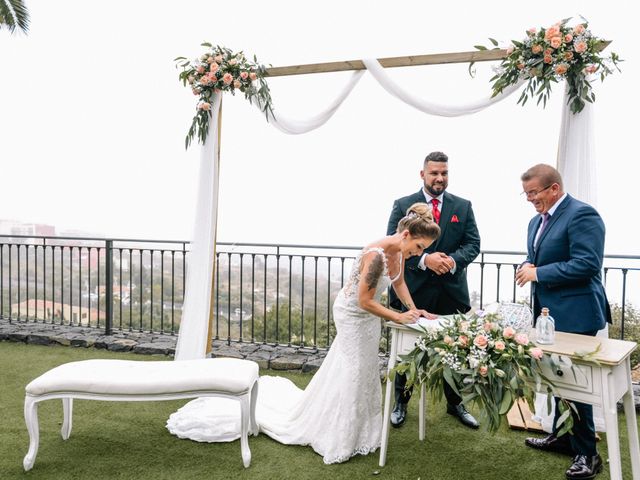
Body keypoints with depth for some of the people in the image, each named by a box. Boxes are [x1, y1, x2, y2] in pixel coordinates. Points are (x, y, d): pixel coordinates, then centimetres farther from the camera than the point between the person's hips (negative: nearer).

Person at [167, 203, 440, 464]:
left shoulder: (400, 250, -8)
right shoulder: (376, 255, -35)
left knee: (363, 370, 18)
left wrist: (413, 309, -1)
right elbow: (364, 301, -30)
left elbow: (399, 282, 8)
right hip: (353, 313, -8)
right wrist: (398, 317, -21)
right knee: (351, 371, 1)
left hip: (366, 314, 9)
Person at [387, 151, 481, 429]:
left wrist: (453, 259, -19)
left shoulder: (463, 206, 7)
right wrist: (424, 259, -21)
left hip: (452, 291, 2)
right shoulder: (402, 205, -1)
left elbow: (473, 244, 2)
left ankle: (455, 404, 31)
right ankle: (401, 402, 28)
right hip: (414, 290, -2)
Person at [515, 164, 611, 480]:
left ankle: (587, 453, 14)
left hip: (575, 315, -9)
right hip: (549, 312, 9)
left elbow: (587, 264, -24)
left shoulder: (582, 215, -15)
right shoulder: (537, 221, 14)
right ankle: (562, 436, 34)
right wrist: (528, 267, 0)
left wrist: (538, 273, -20)